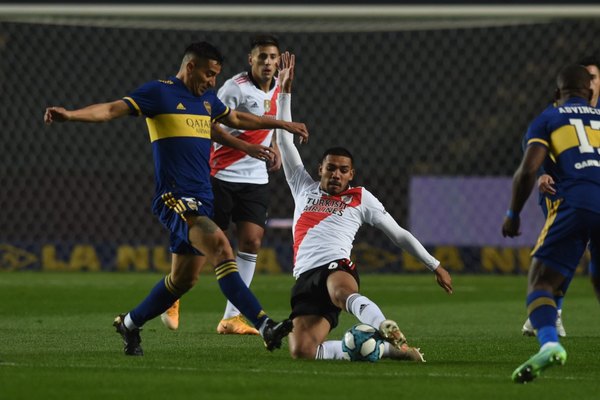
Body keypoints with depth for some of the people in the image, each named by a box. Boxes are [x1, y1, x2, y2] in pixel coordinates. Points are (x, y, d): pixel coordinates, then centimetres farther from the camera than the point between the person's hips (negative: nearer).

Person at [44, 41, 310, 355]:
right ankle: (264, 325, -32)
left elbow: (238, 119, 36)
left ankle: (129, 323, 31)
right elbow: (113, 109, -12)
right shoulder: (159, 92, -5)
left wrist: (284, 125, 45)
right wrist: (70, 115, -27)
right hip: (175, 197, -9)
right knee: (220, 246, -25)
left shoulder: (207, 99, 19)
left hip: (200, 200, 9)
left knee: (184, 278, 11)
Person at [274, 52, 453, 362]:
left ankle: (387, 330, -71)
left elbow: (398, 234, 21)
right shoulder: (304, 188, 27)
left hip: (337, 266, -3)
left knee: (342, 293, -44)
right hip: (306, 278, 3)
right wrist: (285, 91, 22)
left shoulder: (361, 198, 19)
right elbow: (284, 141, 25)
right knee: (301, 351, -24)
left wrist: (435, 266, 18)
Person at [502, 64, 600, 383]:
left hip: (574, 204, -3)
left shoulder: (547, 119, 14)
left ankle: (549, 343, -28)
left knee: (541, 282, -1)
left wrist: (513, 214, 13)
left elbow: (528, 170, 1)